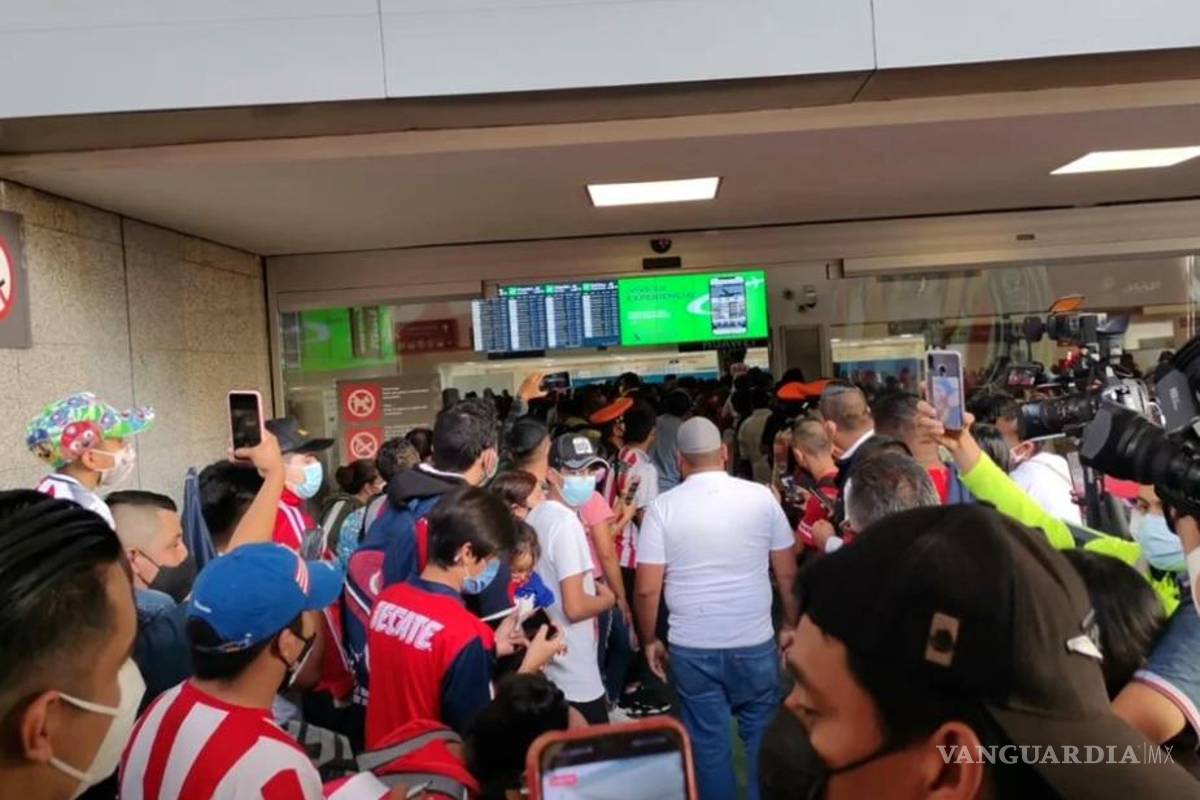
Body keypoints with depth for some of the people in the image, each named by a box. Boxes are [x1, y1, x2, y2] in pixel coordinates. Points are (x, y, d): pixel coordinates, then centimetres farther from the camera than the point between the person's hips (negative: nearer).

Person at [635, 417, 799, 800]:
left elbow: (647, 588, -7)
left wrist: (649, 640, 7)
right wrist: (791, 625, 14)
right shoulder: (761, 496, -4)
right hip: (755, 643, 1)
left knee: (709, 743, 14)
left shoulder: (663, 506, -7)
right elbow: (788, 573, 1)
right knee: (763, 737, 18)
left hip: (692, 648, 0)